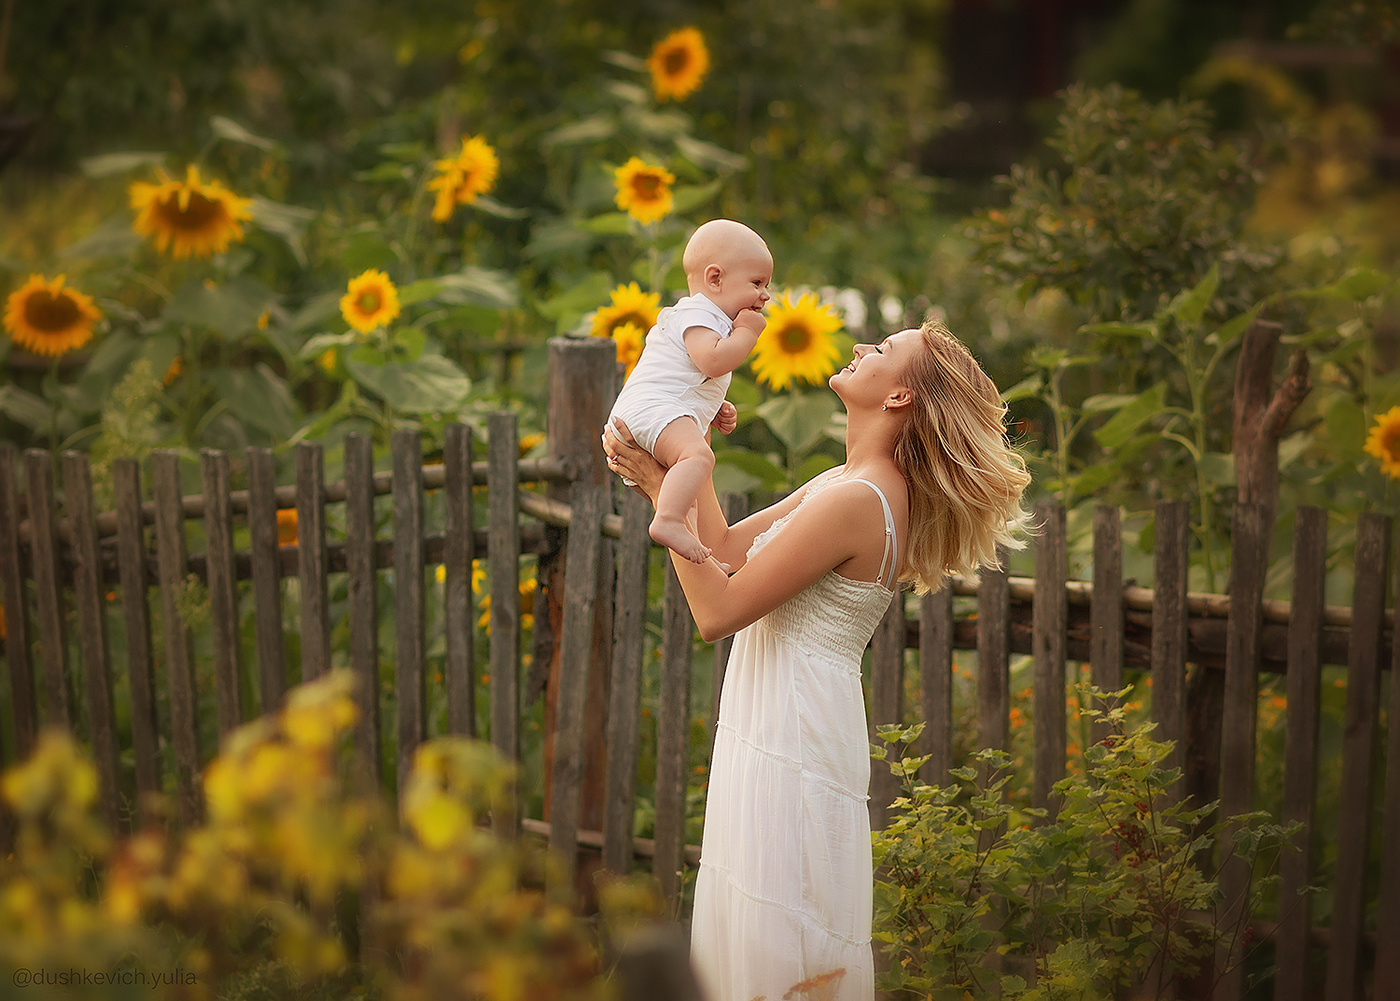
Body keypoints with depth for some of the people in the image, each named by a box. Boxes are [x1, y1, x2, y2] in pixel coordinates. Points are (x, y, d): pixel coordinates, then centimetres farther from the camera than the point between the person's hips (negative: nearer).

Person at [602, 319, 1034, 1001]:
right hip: (778, 731, 10)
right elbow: (728, 547, 15)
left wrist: (660, 488, -14)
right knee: (748, 940, 18)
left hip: (793, 738, -10)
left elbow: (717, 611, -20)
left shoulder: (855, 502, -21)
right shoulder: (851, 483, 9)